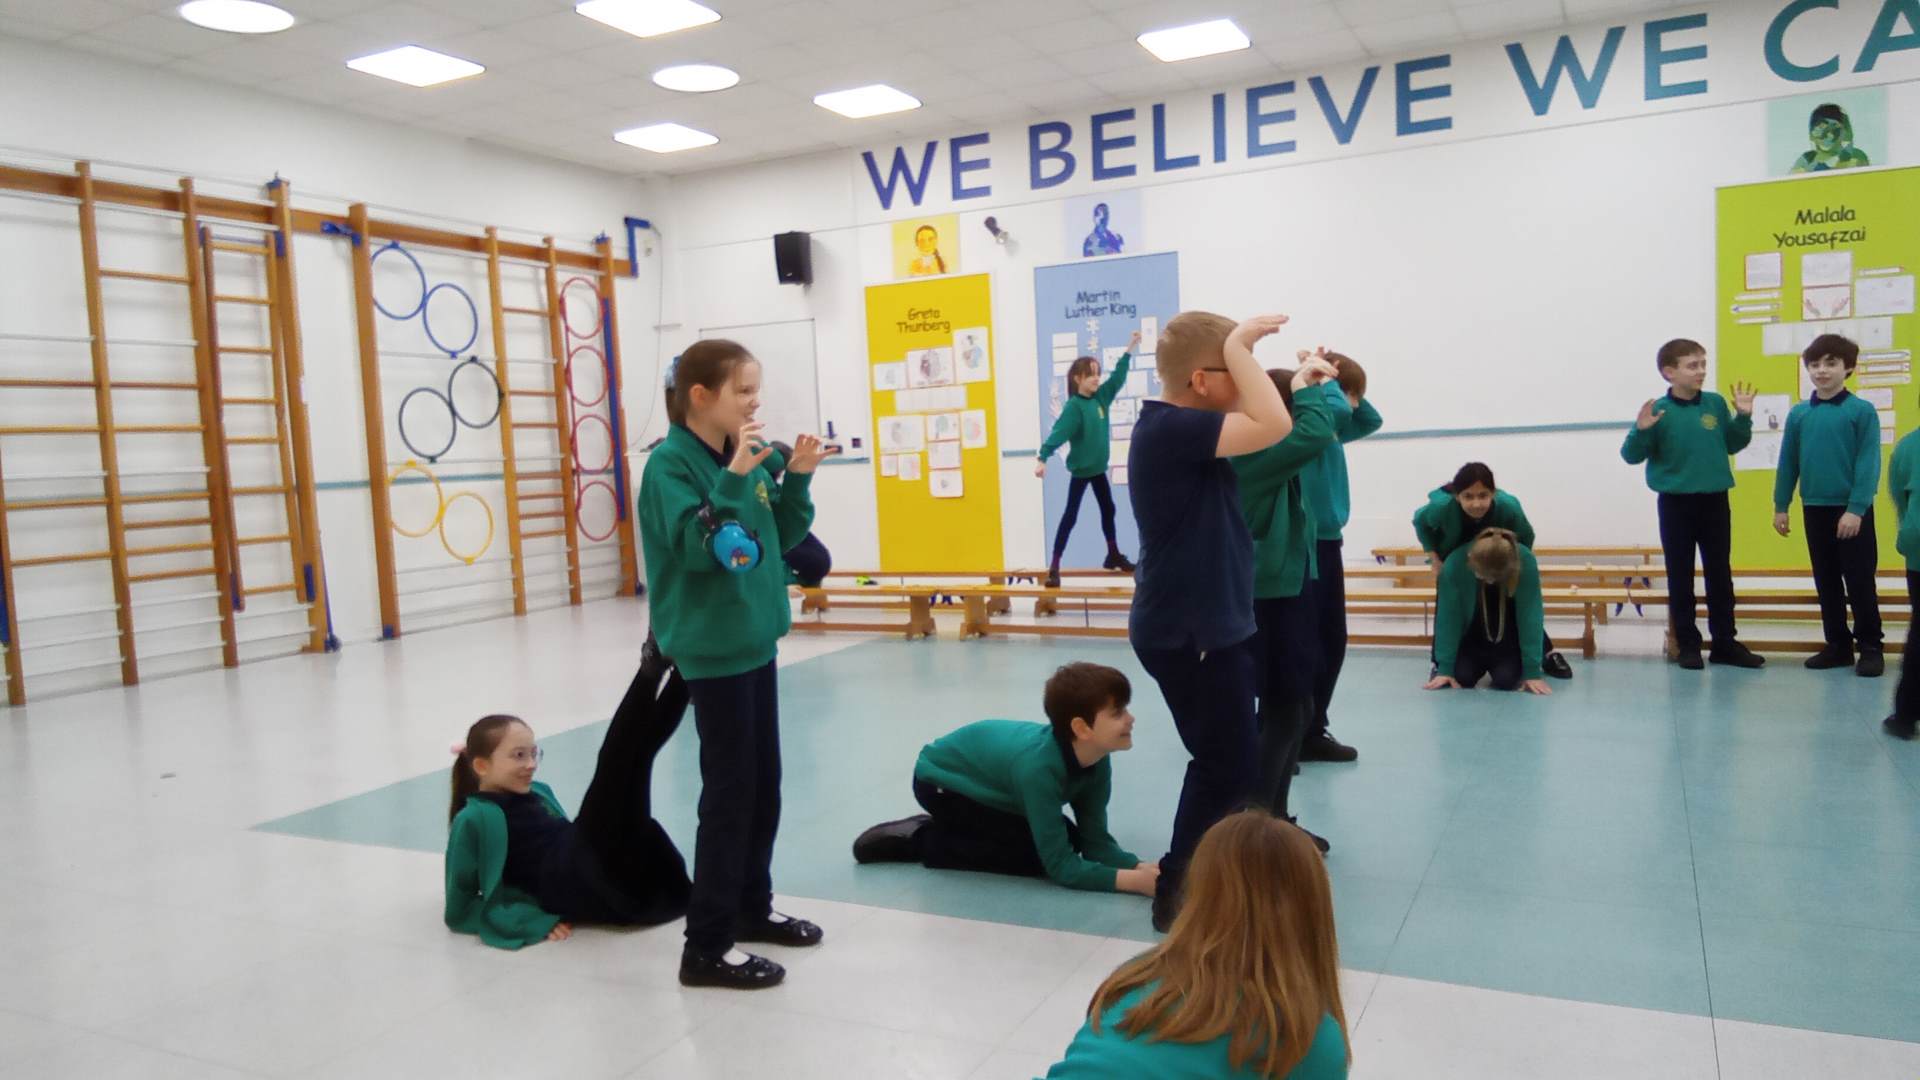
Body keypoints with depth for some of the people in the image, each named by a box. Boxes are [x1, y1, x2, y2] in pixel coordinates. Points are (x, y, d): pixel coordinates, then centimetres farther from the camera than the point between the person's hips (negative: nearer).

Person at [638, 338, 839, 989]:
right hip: (712, 651, -8)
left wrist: (797, 478, -1)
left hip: (754, 642, 8)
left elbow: (782, 538, 12)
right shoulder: (671, 463, -15)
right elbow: (695, 547, -26)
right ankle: (707, 947, 6)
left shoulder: (746, 455, 8)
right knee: (729, 791, -4)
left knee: (764, 784, 16)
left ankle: (753, 907, 32)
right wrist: (734, 476, -31)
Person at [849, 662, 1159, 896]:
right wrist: (1134, 880, -40)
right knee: (1035, 854, -17)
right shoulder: (1038, 766, -39)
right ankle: (920, 840, -4)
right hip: (941, 781, -8)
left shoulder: (1097, 760, -17)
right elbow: (1061, 866, -34)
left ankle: (948, 827, 13)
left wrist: (1141, 867, -28)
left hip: (980, 776, 8)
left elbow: (1095, 841, -11)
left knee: (1066, 837, 2)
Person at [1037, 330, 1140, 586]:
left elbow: (1118, 378, 10)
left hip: (1098, 468, 8)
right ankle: (1054, 567, -5)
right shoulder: (1074, 406, -20)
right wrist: (1043, 459, -38)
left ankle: (1114, 556, 38)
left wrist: (1130, 349, 8)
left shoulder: (1101, 397, 0)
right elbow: (1058, 432, -29)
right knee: (1070, 515, -6)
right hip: (1080, 470, -8)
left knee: (1108, 509, 20)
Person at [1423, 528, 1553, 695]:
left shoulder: (1525, 562, -30)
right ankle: (1481, 665, 20)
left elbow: (1530, 617, -24)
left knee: (1506, 679, -19)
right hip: (1471, 633, 1)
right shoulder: (1455, 564, -29)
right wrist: (1445, 668, -19)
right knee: (1463, 676, -16)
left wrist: (1532, 671, -24)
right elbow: (1448, 618, -21)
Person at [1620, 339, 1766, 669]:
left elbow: (1732, 445, 14)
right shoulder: (1659, 410, -10)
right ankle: (1687, 644, 13)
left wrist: (1743, 417, 1)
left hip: (1715, 501, 4)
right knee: (1680, 577, 5)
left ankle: (1724, 642, 20)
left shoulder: (1716, 403, 1)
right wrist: (1641, 430, -26)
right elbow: (1631, 456, -9)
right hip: (1676, 503, -4)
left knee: (1720, 574, 11)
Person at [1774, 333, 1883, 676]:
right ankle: (1838, 645, 22)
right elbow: (1788, 463, 9)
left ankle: (1870, 647, 14)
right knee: (1826, 582, 12)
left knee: (1860, 581, 2)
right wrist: (1780, 506, 8)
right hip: (1814, 509, 4)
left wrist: (1856, 509, -17)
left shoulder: (1862, 411, -7)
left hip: (1852, 511, -4)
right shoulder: (1798, 413, 4)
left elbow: (1869, 464, -11)